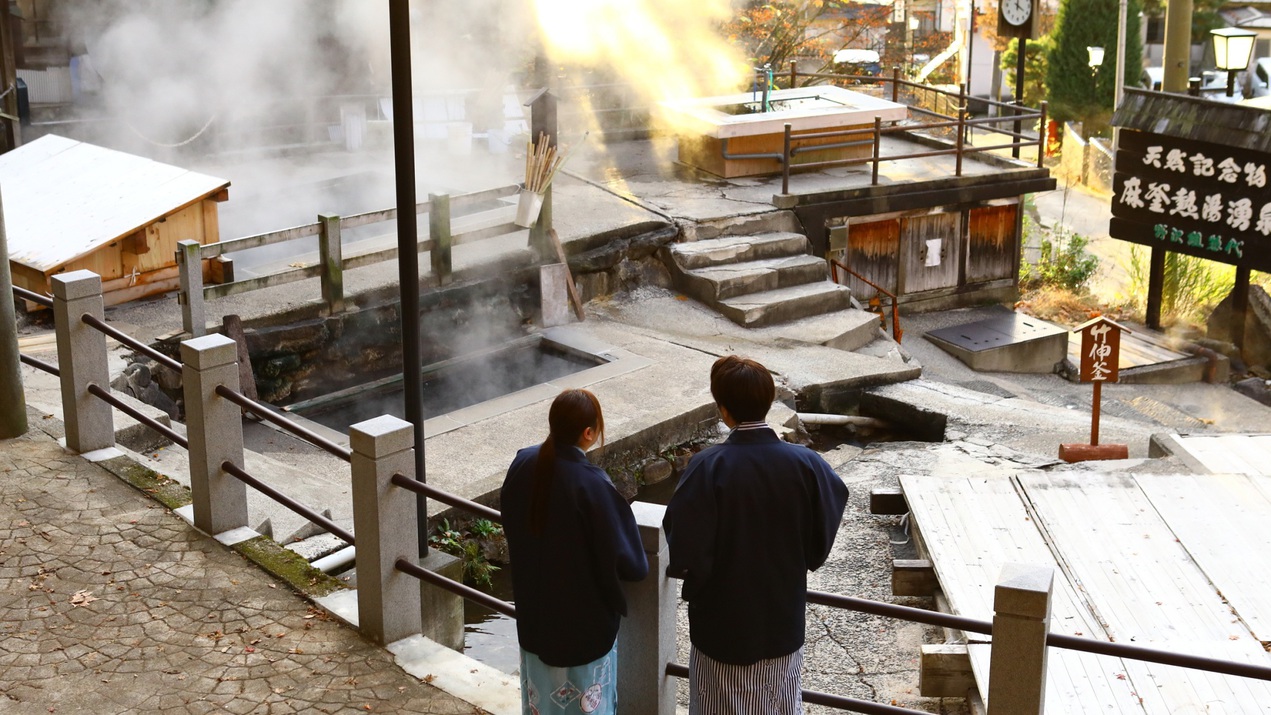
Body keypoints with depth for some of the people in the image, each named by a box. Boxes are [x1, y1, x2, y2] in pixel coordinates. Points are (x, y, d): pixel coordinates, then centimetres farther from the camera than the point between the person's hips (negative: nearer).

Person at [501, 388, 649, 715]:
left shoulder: (523, 465, -11)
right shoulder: (591, 484, -29)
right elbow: (627, 561, -23)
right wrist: (639, 564, -1)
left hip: (534, 611, 6)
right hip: (583, 619, -6)